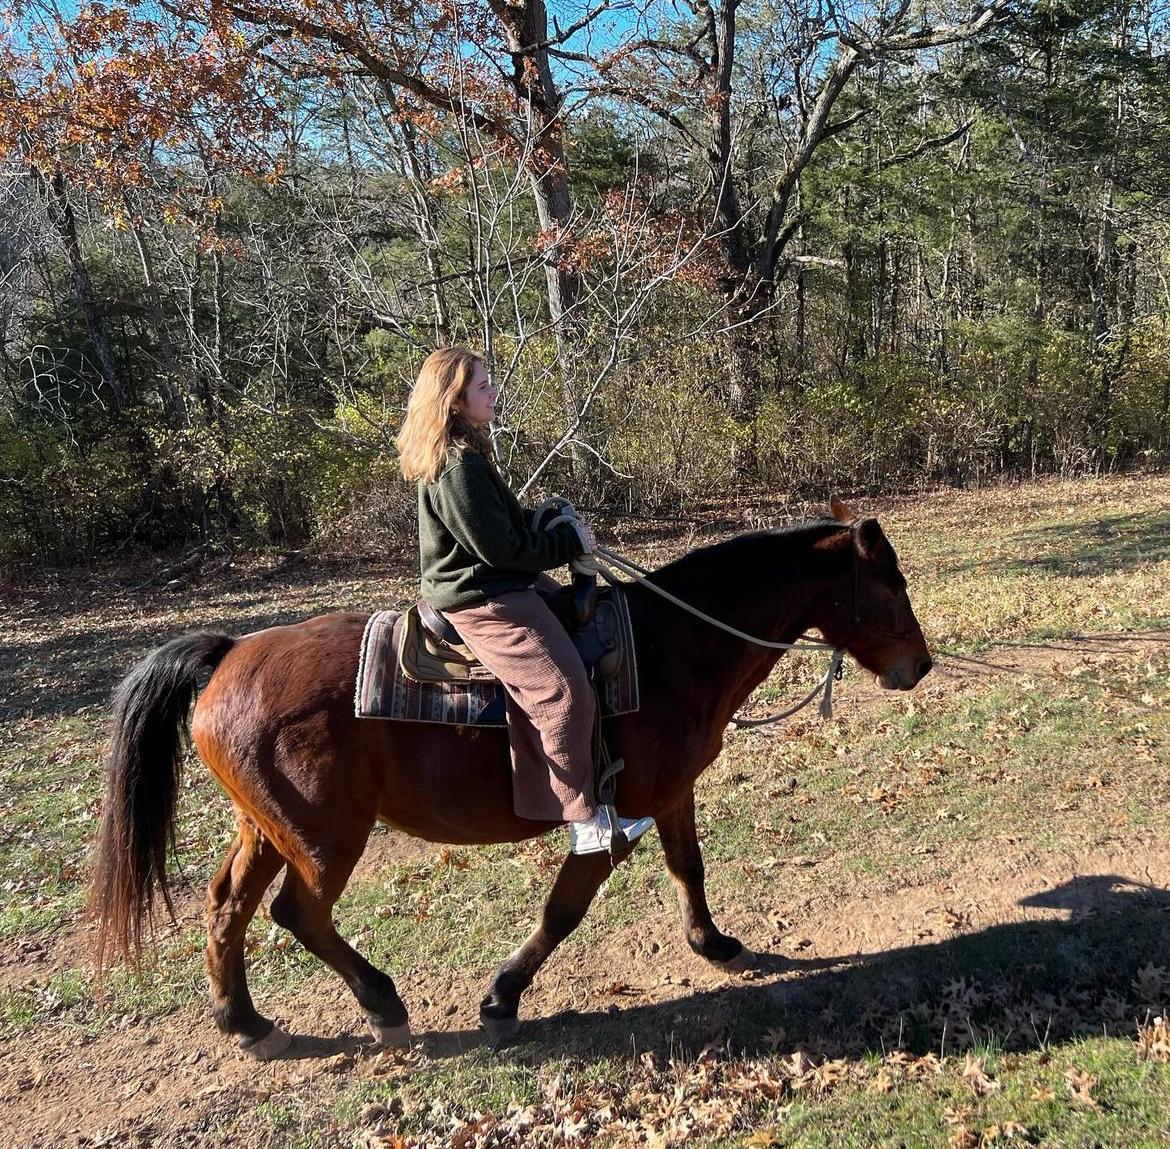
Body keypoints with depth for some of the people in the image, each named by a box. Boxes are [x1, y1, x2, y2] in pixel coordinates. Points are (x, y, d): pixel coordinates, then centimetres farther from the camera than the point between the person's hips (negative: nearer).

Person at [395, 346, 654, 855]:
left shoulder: (459, 453, 13)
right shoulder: (459, 466, -20)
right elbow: (500, 547, -21)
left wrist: (552, 525, 10)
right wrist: (567, 542, -10)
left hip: (487, 589, 11)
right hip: (485, 602, -11)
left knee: (536, 699, 10)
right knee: (565, 693, -13)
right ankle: (584, 818, -6)